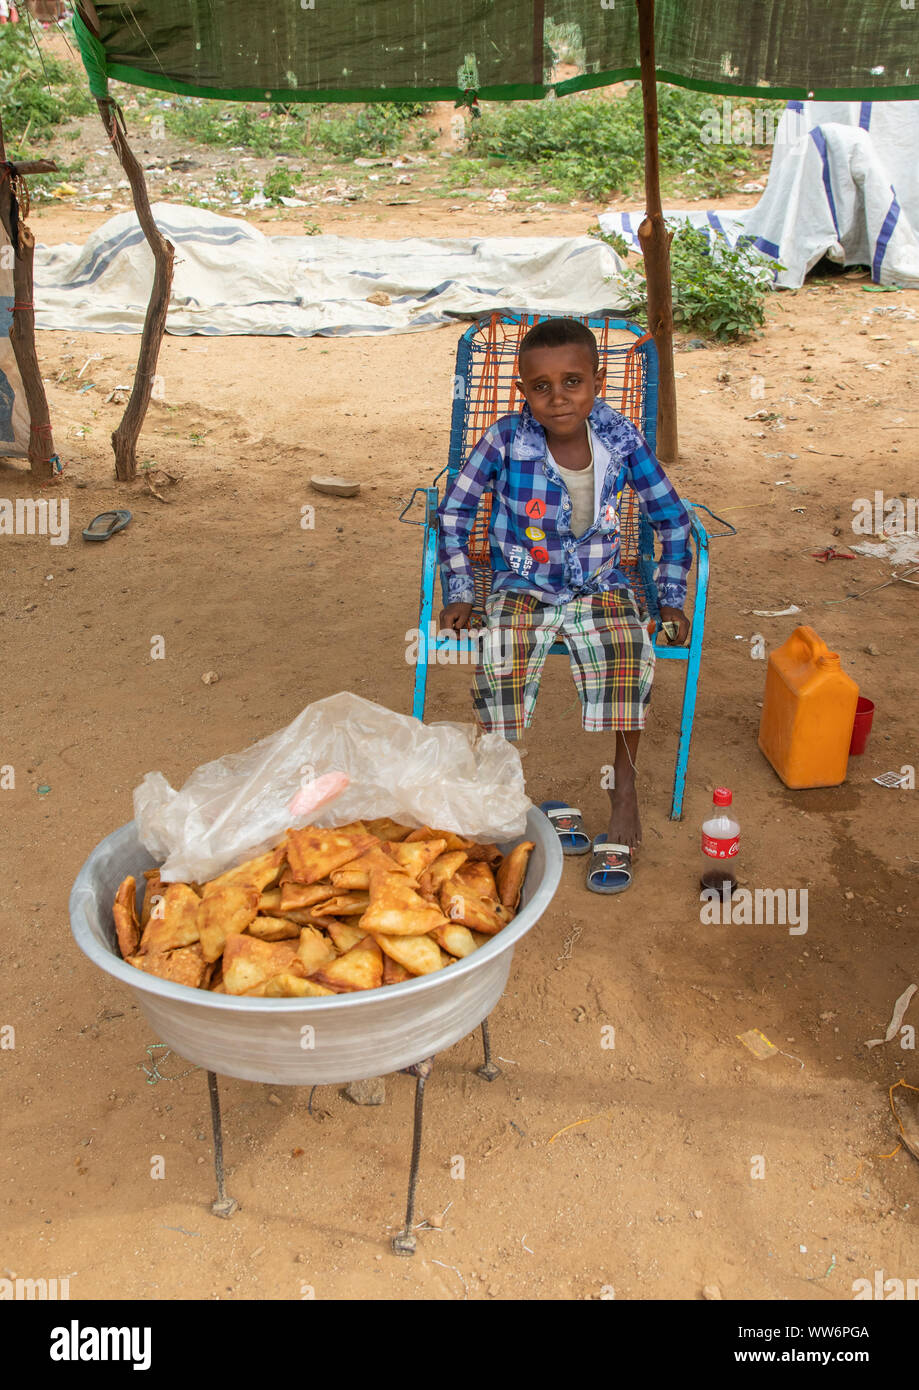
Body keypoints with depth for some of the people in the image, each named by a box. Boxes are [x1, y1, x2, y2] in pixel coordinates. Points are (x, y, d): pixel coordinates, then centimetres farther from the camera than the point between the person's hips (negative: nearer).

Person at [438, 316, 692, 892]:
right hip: (523, 590, 0)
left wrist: (672, 599, 1)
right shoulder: (507, 440, -12)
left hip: (602, 589, 1)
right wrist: (460, 592, -3)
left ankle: (624, 790, -11)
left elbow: (673, 519, 4)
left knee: (629, 653, -28)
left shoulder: (622, 439, -8)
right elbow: (454, 511, 0)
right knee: (501, 661, -28)